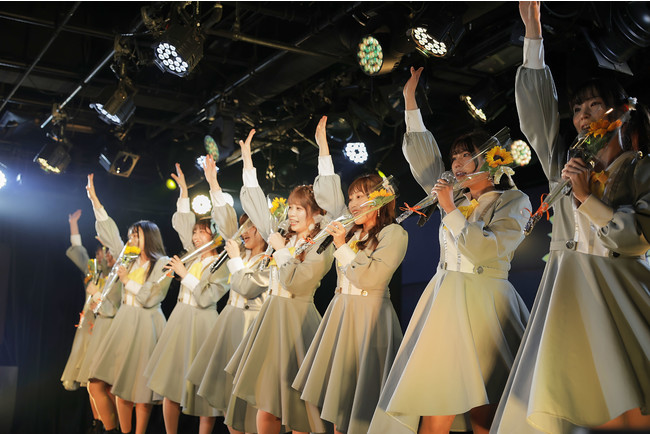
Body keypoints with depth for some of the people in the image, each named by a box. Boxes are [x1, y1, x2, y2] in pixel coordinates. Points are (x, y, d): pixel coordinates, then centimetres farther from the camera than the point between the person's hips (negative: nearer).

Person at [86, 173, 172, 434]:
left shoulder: (162, 264, -5)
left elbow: (150, 297, -11)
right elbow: (109, 232, 14)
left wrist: (128, 281, -5)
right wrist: (94, 200, 13)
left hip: (146, 323, -6)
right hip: (124, 320, 6)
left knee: (141, 383, -3)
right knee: (119, 379, 3)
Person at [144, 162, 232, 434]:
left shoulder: (223, 266, -8)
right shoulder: (194, 256, 10)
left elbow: (205, 297, -16)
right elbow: (182, 223, 17)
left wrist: (184, 274, -13)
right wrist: (183, 190, 15)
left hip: (202, 323, -6)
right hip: (179, 319, 6)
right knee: (170, 383, 5)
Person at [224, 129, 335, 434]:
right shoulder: (284, 237, 13)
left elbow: (296, 283, -18)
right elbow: (256, 206, 21)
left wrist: (281, 250, -9)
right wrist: (248, 163, 19)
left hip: (296, 318, -6)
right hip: (272, 314, 6)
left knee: (295, 400, -4)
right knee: (265, 402, 3)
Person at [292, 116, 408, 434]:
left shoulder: (394, 234, -7)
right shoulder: (352, 229, 11)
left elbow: (367, 278, -15)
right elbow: (327, 194, 19)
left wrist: (342, 246, -12)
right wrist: (323, 148, 20)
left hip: (369, 314, -7)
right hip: (341, 310, 7)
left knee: (362, 389, -4)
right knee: (336, 394, 6)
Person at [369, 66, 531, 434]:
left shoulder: (514, 201, 1)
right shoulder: (455, 194, 16)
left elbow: (486, 251, -11)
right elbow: (422, 156, 21)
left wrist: (451, 211, -7)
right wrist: (410, 101, 22)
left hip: (485, 305, -4)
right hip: (444, 302, 4)